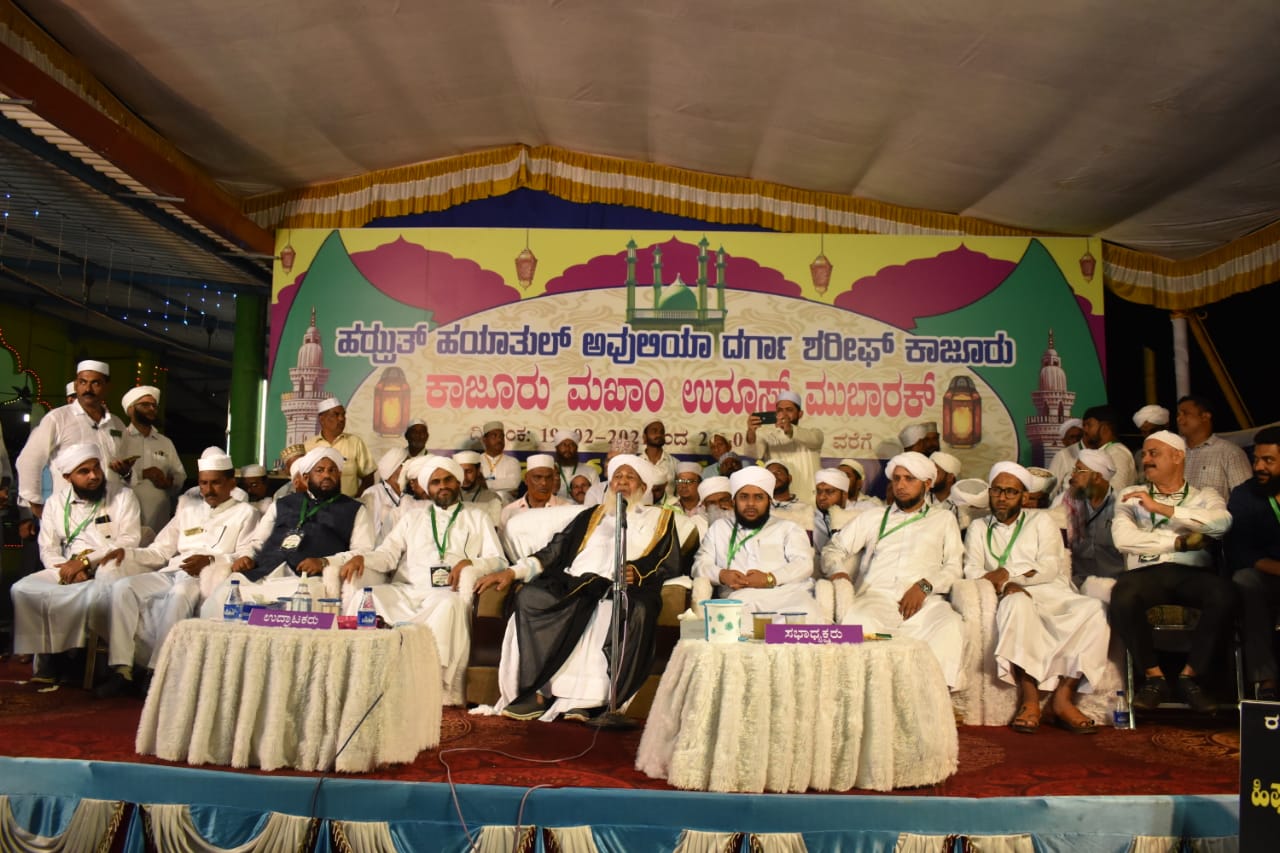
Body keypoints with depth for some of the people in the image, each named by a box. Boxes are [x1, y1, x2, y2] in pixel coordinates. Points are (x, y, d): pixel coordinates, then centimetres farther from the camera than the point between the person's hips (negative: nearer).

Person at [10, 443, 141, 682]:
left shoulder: (122, 496, 2)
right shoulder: (57, 502, 13)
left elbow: (130, 540, -8)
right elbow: (48, 549, 6)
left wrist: (85, 560, -15)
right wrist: (68, 569, -15)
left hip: (109, 569, -4)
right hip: (68, 572, 4)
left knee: (96, 594, -36)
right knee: (23, 589, -19)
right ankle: (46, 653, -6)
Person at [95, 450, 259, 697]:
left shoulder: (245, 513, 10)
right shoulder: (188, 510, 28)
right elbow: (159, 551, 21)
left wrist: (210, 560, -19)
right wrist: (127, 553, 3)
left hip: (208, 578, -5)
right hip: (171, 574, 6)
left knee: (179, 595, -37)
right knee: (123, 587, -21)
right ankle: (122, 669, -22)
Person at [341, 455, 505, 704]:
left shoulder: (478, 517, 21)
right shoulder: (412, 519, 29)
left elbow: (497, 560, 9)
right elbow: (388, 554, 15)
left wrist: (470, 562, -12)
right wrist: (361, 558, -8)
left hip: (447, 593, -3)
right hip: (405, 592, 3)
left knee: (449, 605, -39)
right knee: (361, 595, -26)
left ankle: (442, 690, -34)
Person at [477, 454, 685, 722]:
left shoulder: (660, 517, 22)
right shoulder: (591, 516, 29)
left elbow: (670, 563, 8)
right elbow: (555, 551, 19)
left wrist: (637, 571, -13)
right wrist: (512, 571, 5)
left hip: (623, 588, -3)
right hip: (575, 584, 3)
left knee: (629, 611, -38)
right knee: (530, 597, -27)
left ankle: (583, 699, -40)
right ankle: (537, 692, -29)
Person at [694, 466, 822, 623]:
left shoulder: (789, 528, 21)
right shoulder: (719, 528, 29)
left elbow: (804, 564, 4)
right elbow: (700, 564, 18)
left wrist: (770, 578, -14)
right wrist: (721, 575, -7)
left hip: (787, 593, 0)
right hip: (741, 598, 1)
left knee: (808, 616, -38)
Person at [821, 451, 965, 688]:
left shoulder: (944, 520, 27)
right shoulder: (871, 519, 30)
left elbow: (954, 568, 15)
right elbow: (833, 549, 25)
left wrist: (925, 585, -6)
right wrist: (837, 571, 0)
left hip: (924, 601, 0)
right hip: (876, 596, 1)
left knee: (950, 625, -36)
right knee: (855, 621, -36)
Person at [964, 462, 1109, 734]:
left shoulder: (1041, 522, 19)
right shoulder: (979, 528, 21)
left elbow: (1050, 567, 2)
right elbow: (972, 572, 4)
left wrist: (1008, 573, -11)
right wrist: (1005, 585, -14)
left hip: (1053, 596, 2)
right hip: (1015, 600, -1)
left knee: (1095, 609, -30)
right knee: (1018, 603, -38)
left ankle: (1063, 697, -28)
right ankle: (1029, 699, -36)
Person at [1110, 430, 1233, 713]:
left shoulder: (1204, 497, 20)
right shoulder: (1131, 496, 20)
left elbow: (1222, 523, -5)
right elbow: (1123, 538, 1)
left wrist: (1161, 508, -8)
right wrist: (1179, 542, -2)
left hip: (1192, 572, 1)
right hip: (1146, 571, 0)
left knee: (1223, 594, -34)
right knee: (1122, 596, -35)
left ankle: (1189, 676, -12)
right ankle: (1154, 677, -13)